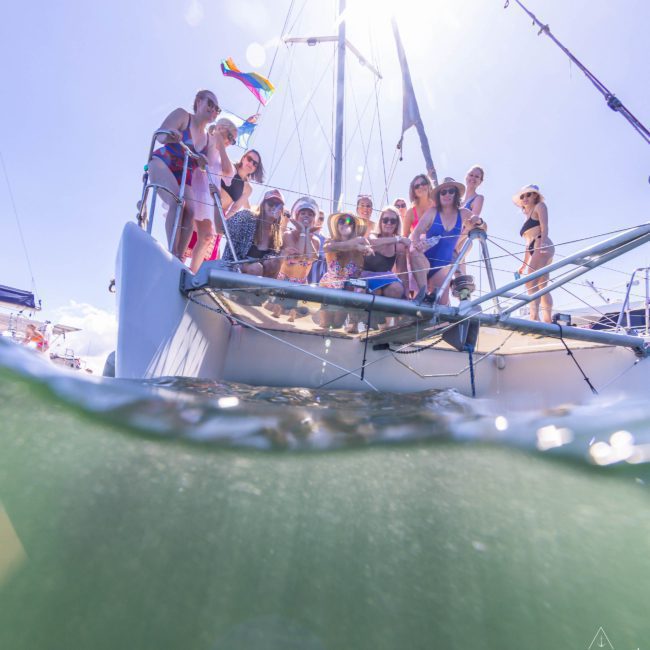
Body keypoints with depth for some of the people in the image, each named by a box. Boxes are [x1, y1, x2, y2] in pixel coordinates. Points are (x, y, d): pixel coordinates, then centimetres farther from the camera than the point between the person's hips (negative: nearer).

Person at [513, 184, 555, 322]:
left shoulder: (540, 206, 12)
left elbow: (544, 226, -6)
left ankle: (534, 317, -35)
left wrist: (542, 242, -24)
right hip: (535, 250, 9)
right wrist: (524, 264, 20)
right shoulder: (527, 216, 31)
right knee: (542, 286, 3)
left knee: (531, 282, -24)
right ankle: (547, 321, 1)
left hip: (543, 247, -9)